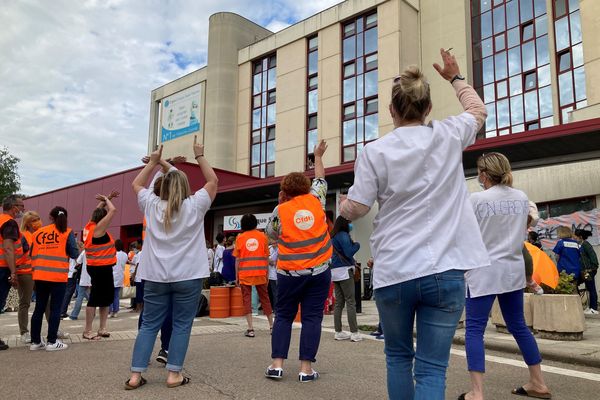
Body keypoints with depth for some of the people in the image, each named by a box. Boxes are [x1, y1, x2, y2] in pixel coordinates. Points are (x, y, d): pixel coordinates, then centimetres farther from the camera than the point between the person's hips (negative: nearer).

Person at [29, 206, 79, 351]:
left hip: (40, 276, 4)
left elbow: (32, 254, 15)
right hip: (58, 276, -4)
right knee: (55, 309, 2)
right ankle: (51, 342, 4)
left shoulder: (38, 232, 10)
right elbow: (74, 254, -5)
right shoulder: (67, 232, -2)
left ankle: (35, 341, 17)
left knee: (39, 308, 12)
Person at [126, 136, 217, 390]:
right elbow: (213, 181, 8)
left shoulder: (151, 206, 4)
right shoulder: (194, 206, -4)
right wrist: (200, 157, 13)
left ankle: (135, 375, 10)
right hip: (188, 276, -3)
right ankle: (174, 374, 8)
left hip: (155, 276, 3)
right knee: (181, 325, 6)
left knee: (149, 325, 9)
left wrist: (153, 161, 23)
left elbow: (136, 184, 22)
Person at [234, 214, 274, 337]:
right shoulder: (262, 236, 4)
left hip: (245, 274, -1)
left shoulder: (240, 238, 2)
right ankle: (272, 326, 19)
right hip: (260, 273, 2)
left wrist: (237, 277, 7)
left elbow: (237, 259, 1)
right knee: (265, 298, 13)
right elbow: (266, 257, 4)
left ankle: (250, 329, -1)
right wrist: (267, 274, 11)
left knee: (247, 300, 4)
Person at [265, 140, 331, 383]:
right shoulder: (315, 199, 2)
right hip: (319, 271, 1)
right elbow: (320, 179, 21)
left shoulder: (280, 210, -3)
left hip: (290, 272, -1)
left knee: (284, 317, 12)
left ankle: (277, 364, 9)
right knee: (311, 318, 6)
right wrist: (318, 156, 35)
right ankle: (306, 368, 7)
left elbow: (271, 234, 12)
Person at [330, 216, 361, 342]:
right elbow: (348, 252, -15)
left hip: (335, 271, 8)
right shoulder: (344, 235, -9)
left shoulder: (333, 237, 15)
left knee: (339, 302, 10)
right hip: (344, 270, -8)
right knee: (351, 302, -7)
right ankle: (354, 333, -8)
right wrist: (357, 245, 0)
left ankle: (338, 332, 12)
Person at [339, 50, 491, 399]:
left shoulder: (374, 151, -4)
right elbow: (478, 110, 24)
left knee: (398, 356, 21)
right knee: (432, 368, 3)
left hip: (393, 272, 0)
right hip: (445, 270, 1)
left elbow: (355, 209, -3)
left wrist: (341, 203, 19)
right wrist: (456, 77, 38)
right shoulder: (449, 136, 2)